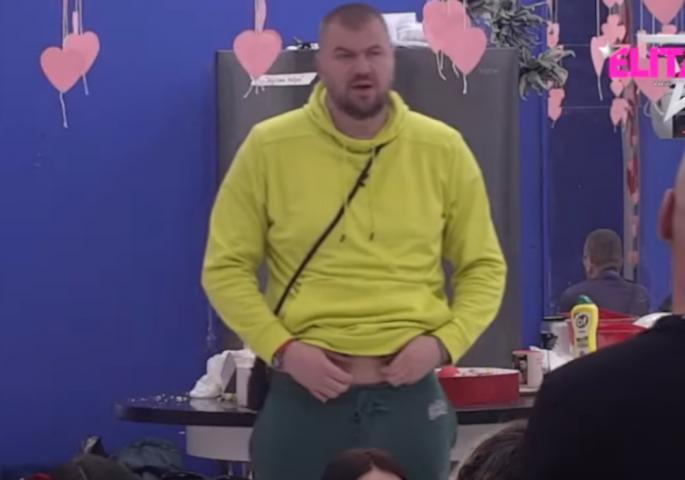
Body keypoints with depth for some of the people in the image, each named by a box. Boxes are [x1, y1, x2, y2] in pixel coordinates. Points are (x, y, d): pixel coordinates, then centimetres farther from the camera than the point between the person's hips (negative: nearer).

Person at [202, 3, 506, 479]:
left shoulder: (442, 149, 3)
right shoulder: (268, 147, 0)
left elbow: (484, 266, 10)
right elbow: (226, 268, 2)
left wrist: (444, 342, -6)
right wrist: (281, 348, -10)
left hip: (409, 394, 1)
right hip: (304, 394, -1)